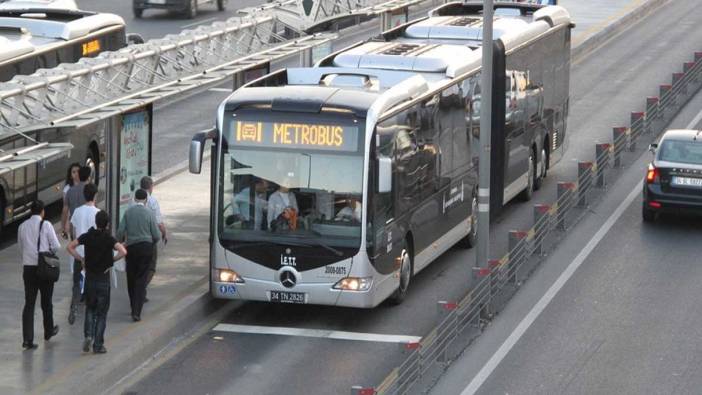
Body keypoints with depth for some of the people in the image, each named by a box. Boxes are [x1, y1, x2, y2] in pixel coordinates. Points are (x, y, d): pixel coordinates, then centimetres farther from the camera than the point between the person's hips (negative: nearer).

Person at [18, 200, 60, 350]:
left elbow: (20, 248, 12)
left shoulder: (23, 227, 4)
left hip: (28, 268, 3)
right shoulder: (46, 225, -10)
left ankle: (27, 339, -8)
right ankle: (49, 331, 35)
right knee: (46, 302, 16)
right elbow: (56, 246, -10)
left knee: (29, 303, 2)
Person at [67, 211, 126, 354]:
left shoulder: (87, 236, -2)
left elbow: (70, 247, -2)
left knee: (90, 309, 20)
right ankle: (98, 345, 5)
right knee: (102, 312, 6)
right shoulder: (108, 239, -11)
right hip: (103, 278, -3)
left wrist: (81, 259, 3)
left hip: (89, 278, 3)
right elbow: (123, 252, -25)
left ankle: (88, 335, -2)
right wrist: (112, 260, -9)